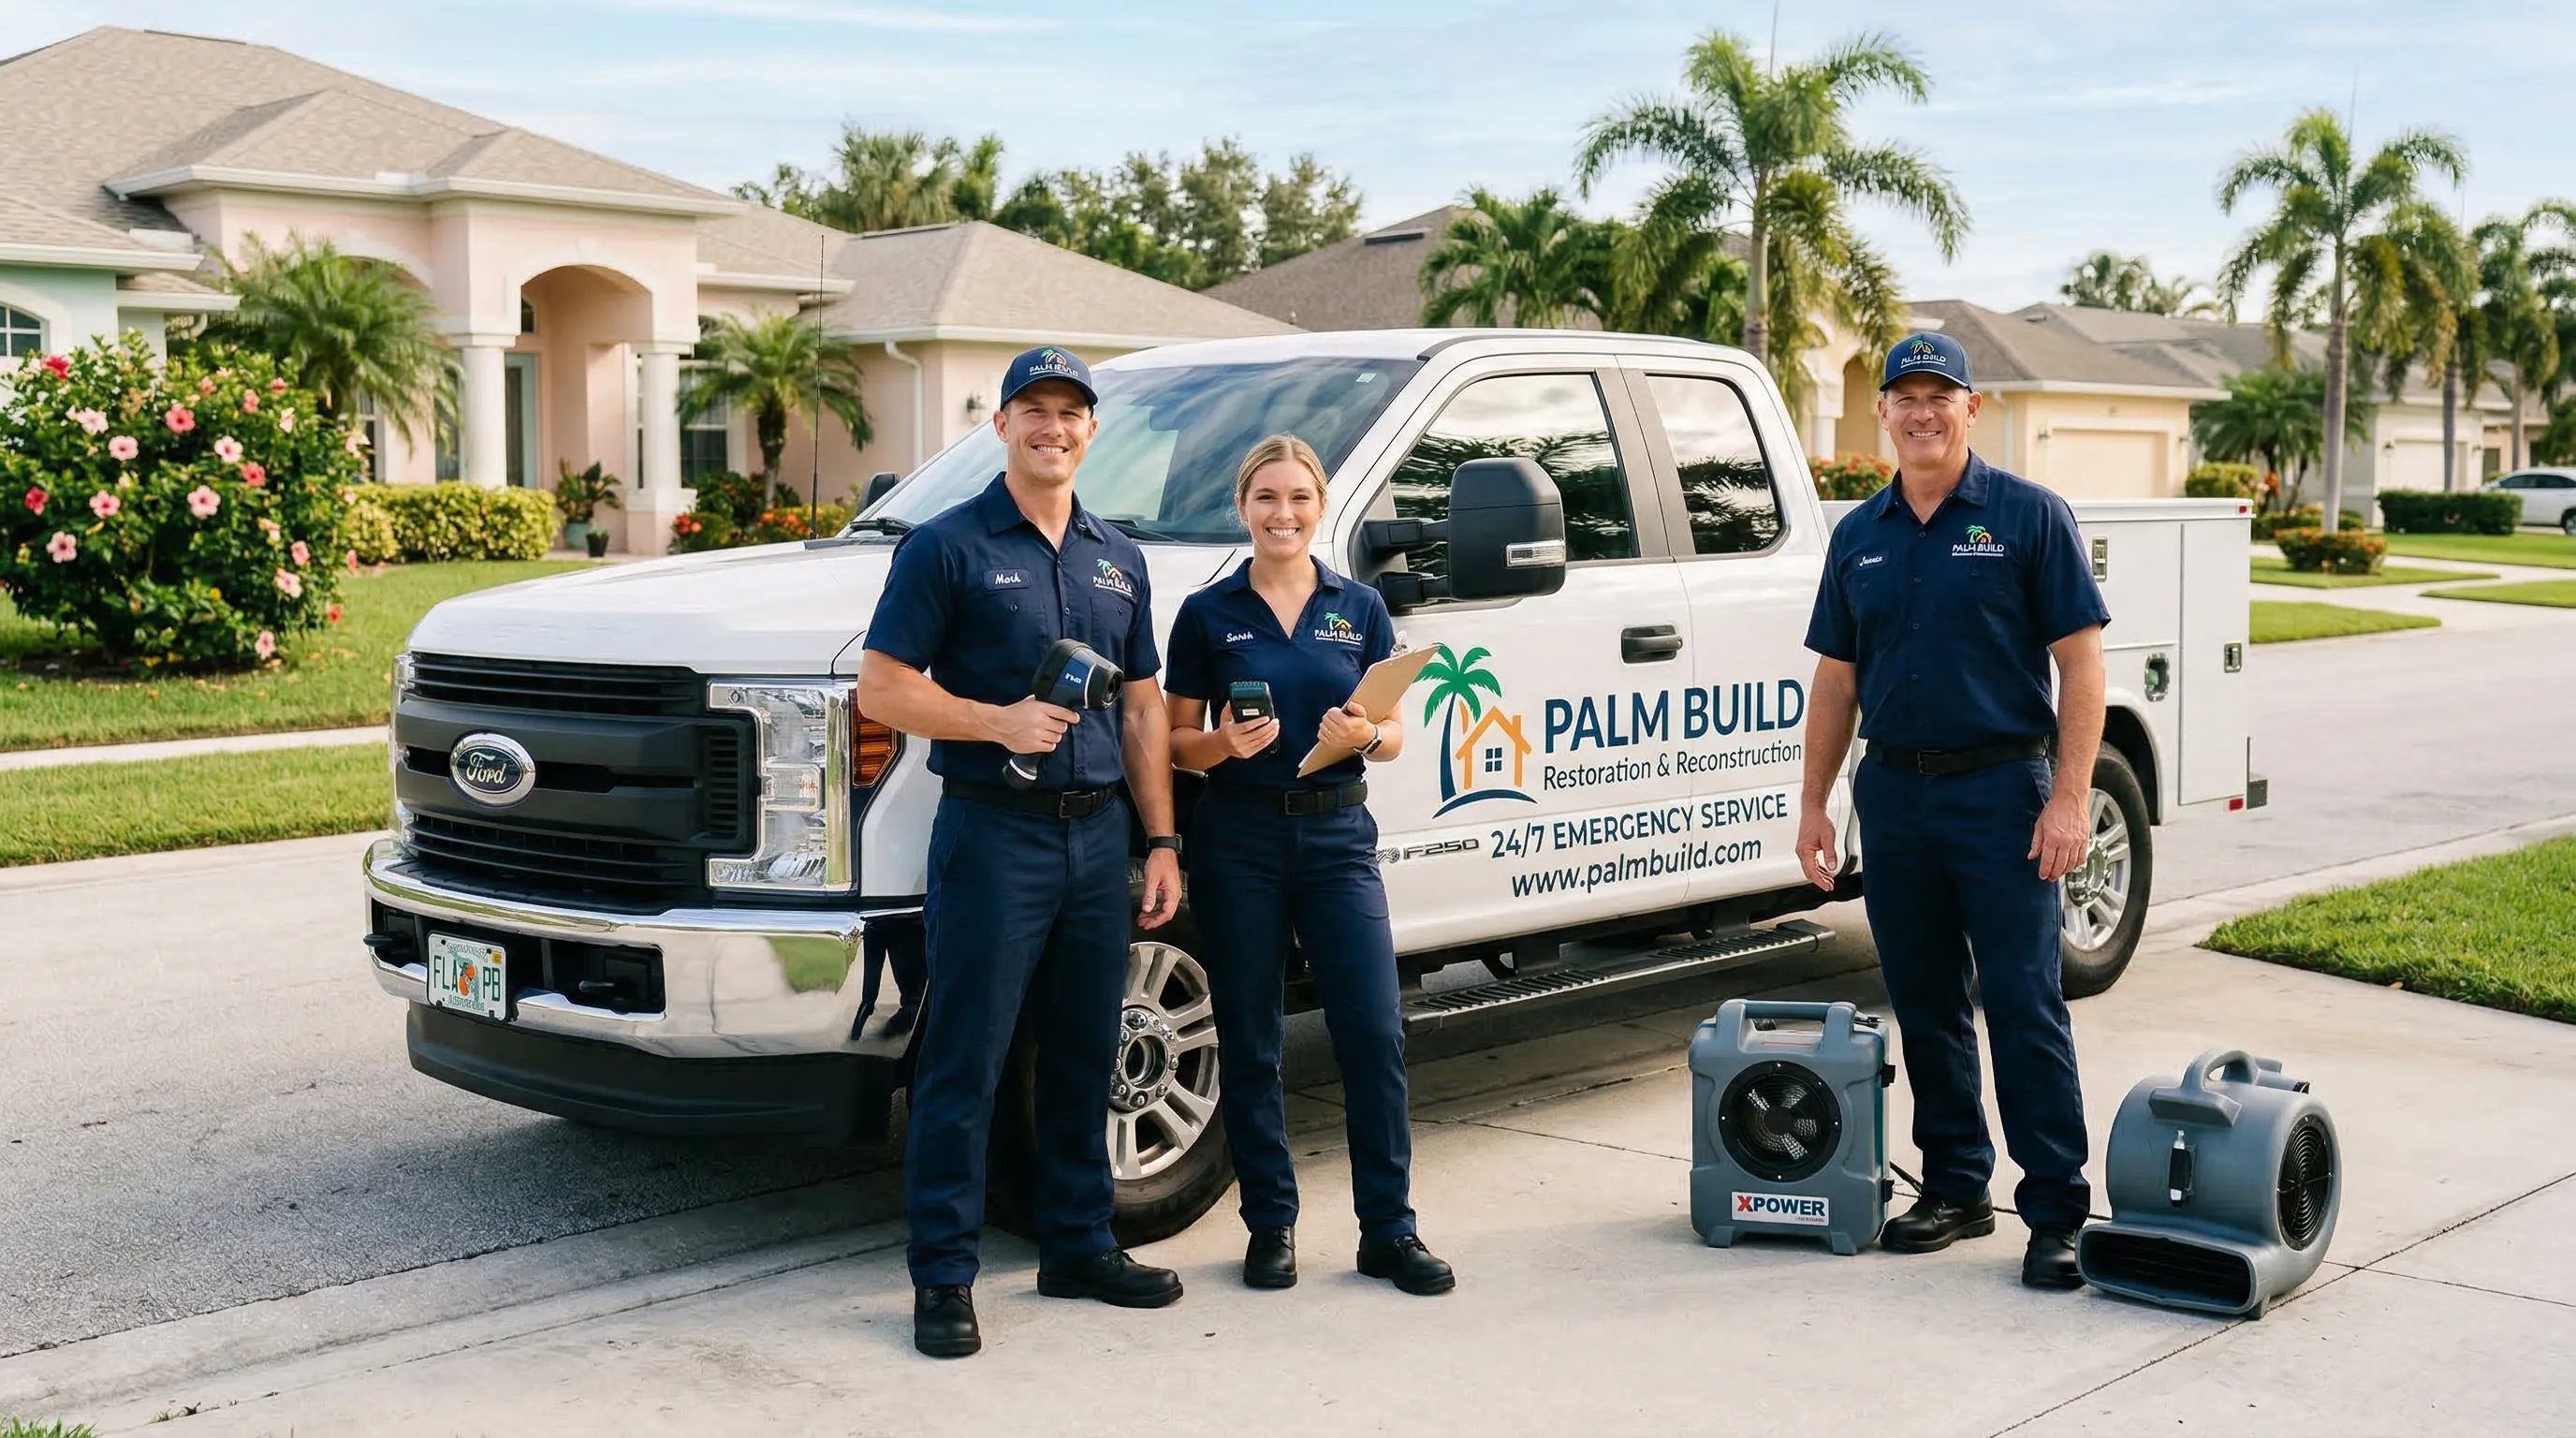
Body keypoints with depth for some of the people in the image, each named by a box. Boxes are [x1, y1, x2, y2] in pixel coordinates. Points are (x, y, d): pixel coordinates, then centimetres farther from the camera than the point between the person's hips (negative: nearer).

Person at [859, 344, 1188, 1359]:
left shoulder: (1118, 559, 15)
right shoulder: (948, 546, -3)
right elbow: (882, 687, -7)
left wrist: (1161, 840, 11)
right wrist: (999, 721, -20)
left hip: (1098, 833, 6)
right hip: (992, 831, -5)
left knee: (1085, 1056, 13)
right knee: (964, 1063, -3)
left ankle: (1078, 1245, 26)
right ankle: (942, 1276, 5)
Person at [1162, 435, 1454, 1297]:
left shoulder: (1360, 608, 7)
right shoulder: (1208, 613, 2)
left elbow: (1393, 735, 8)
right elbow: (1179, 742, 4)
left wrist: (1365, 736, -14)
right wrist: (1227, 743, -17)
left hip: (1338, 835, 1)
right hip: (1239, 839, -1)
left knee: (1374, 1033, -3)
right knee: (1249, 1044, 5)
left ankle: (1388, 1230, 7)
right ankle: (1270, 1225, 18)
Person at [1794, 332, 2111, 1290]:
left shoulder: (2029, 517, -2)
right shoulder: (1859, 535, 12)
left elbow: (2080, 659, -6)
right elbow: (1836, 677, 14)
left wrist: (2071, 796, -14)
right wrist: (1813, 803, 9)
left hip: (2001, 791, -5)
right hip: (1894, 795, 5)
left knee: (2025, 1006, -6)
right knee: (1925, 1006, 11)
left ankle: (2057, 1212, 1)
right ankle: (1955, 1189, 22)